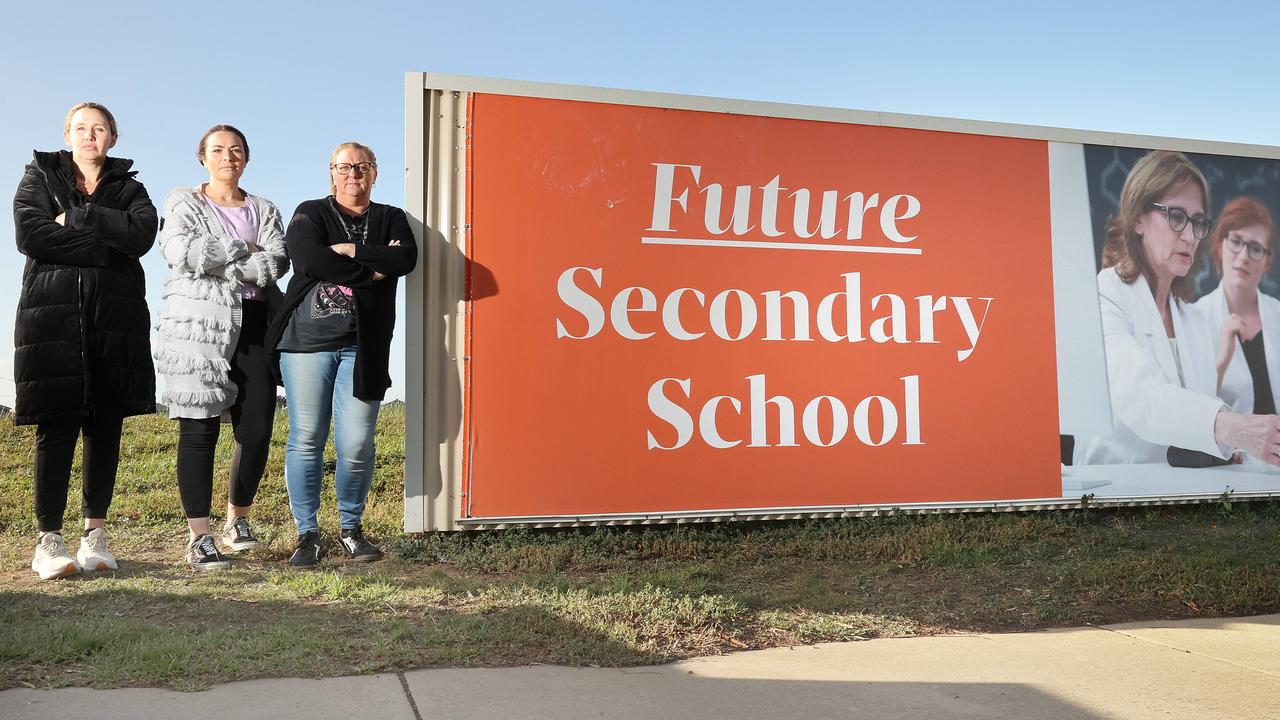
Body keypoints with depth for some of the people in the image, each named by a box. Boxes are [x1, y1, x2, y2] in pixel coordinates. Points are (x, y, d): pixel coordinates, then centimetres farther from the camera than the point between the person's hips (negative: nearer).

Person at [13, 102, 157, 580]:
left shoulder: (128, 188, 17)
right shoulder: (39, 177, 13)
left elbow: (142, 234, -6)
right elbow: (28, 235, -6)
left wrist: (75, 219, -9)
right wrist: (105, 247, -9)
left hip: (116, 318, 2)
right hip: (52, 314, -2)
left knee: (105, 425, 2)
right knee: (56, 425, -6)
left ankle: (95, 533, 8)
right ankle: (48, 539, -1)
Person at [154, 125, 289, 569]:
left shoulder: (265, 211, 18)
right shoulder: (183, 203, 12)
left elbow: (277, 262, -1)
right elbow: (181, 252, -8)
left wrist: (216, 263, -9)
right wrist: (242, 249, -3)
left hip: (253, 325, 2)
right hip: (199, 325, -2)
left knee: (257, 429, -3)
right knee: (199, 429, -6)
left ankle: (238, 520, 18)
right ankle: (199, 538, 0)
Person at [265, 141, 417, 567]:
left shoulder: (390, 219, 15)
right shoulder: (310, 214, 9)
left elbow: (406, 259, -7)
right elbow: (309, 259, -12)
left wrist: (350, 250, -10)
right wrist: (372, 271, -8)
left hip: (363, 346, 1)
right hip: (307, 340, -1)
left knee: (357, 445, -4)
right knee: (306, 440, 1)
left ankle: (351, 528, 17)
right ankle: (307, 533, 14)